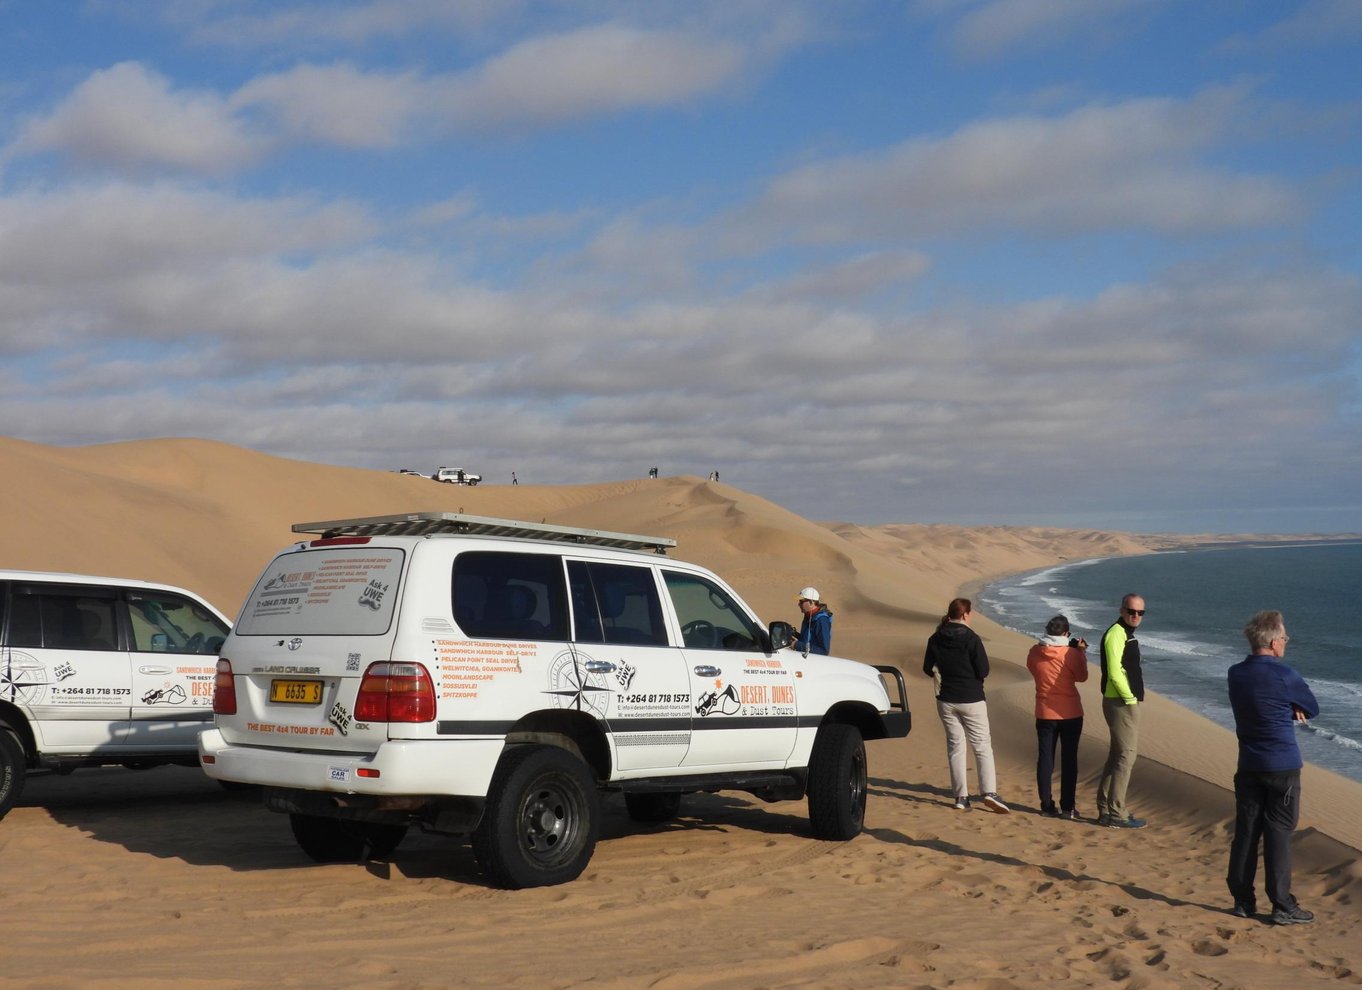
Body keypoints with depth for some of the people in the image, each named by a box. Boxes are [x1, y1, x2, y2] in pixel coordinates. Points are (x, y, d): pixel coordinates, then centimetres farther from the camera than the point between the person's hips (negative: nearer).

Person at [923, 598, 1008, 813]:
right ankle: (989, 792, -12)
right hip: (971, 699, -4)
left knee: (955, 746, 10)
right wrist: (969, 673, 6)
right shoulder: (971, 638, -15)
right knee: (982, 746, 2)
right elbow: (983, 670, -14)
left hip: (946, 700, 4)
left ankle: (961, 797, 8)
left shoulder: (935, 639, 0)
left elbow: (928, 669, 6)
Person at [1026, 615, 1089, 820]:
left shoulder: (1034, 652, -5)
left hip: (1044, 714, 2)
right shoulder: (1071, 653, -14)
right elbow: (1082, 677, 0)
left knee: (1045, 759, 9)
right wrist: (1082, 653, 10)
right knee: (1069, 760, 6)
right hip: (1070, 713, -2)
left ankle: (1047, 806, 11)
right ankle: (1067, 808, 7)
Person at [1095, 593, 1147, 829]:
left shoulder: (1127, 633, 17)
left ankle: (1105, 809, 22)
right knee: (1126, 756, -7)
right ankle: (1116, 814, -3)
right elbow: (1114, 672, -24)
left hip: (1125, 702, 11)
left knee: (1117, 756, 15)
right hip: (1122, 703, -11)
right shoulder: (1116, 634, -15)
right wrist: (1129, 698, -17)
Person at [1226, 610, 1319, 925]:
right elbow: (1312, 709, -1)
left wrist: (1287, 710, 2)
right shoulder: (1284, 676, -16)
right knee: (1278, 835, -1)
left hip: (1248, 766, 6)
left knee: (1245, 832, 9)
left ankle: (1243, 901, 14)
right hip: (1282, 767, -6)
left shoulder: (1236, 674, 4)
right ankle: (1282, 907, 4)